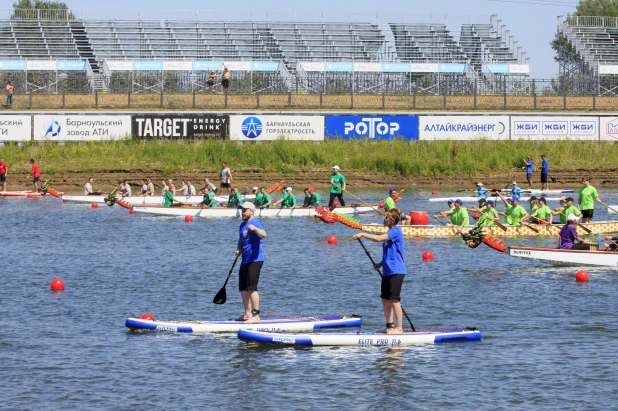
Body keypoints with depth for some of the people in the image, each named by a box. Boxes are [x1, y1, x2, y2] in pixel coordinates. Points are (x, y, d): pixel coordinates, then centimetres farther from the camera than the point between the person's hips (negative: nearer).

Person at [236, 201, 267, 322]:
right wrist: (238, 249, 8)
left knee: (251, 288, -14)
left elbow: (263, 235, -29)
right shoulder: (242, 225, 17)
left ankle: (256, 316, -14)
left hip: (255, 260, -10)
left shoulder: (256, 223, -11)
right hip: (245, 261, 10)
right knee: (243, 288, 13)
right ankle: (248, 314, 21)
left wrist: (255, 229, -48)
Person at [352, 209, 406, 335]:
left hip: (396, 271, -10)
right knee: (385, 299, 11)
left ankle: (399, 328, -7)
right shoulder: (390, 233, 18)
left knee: (394, 300, -9)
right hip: (387, 271, 10)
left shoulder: (396, 232, -13)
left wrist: (363, 234, -18)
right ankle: (390, 326, 18)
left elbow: (378, 238, -25)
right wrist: (381, 263, 12)